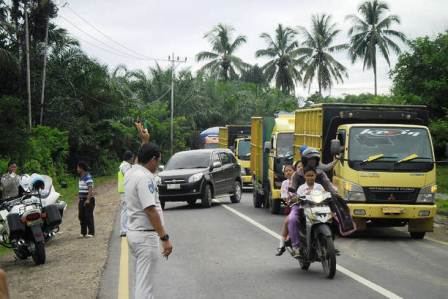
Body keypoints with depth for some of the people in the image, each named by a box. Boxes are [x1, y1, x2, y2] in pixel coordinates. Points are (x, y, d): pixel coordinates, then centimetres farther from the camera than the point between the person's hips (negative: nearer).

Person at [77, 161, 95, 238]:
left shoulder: (88, 177, -13)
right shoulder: (81, 177, 15)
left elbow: (90, 189, -20)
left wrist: (88, 199, -24)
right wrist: (79, 199, 18)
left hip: (88, 200, -9)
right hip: (82, 200, 9)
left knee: (89, 216, -7)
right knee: (81, 216, 9)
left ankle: (91, 232, -3)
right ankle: (83, 232, 16)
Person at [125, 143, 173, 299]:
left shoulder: (130, 173, 9)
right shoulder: (145, 177, -20)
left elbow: (142, 157, 33)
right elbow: (150, 210, -26)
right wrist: (164, 237, -26)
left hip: (133, 232, 10)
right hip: (146, 235, -10)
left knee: (141, 279, 22)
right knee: (145, 285, -6)